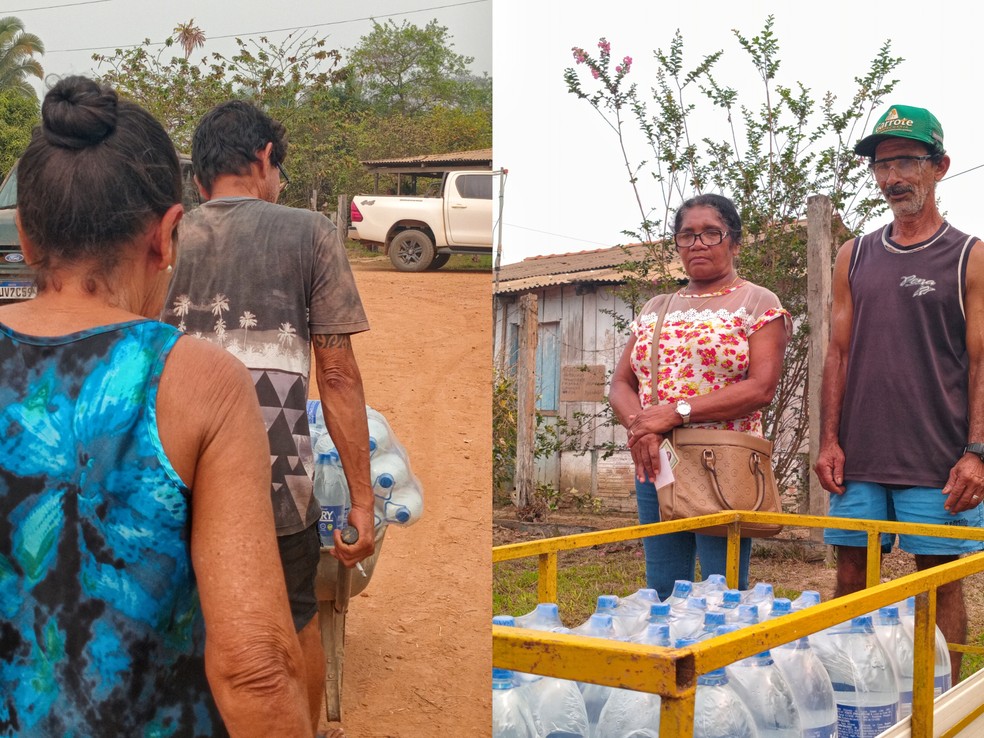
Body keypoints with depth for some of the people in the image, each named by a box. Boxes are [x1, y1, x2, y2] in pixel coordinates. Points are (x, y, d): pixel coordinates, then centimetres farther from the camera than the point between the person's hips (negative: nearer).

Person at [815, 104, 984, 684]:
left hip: (937, 462, -4)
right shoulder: (855, 257, 12)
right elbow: (839, 354, 12)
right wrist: (830, 440, 4)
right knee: (851, 576, 7)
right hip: (858, 459, 4)